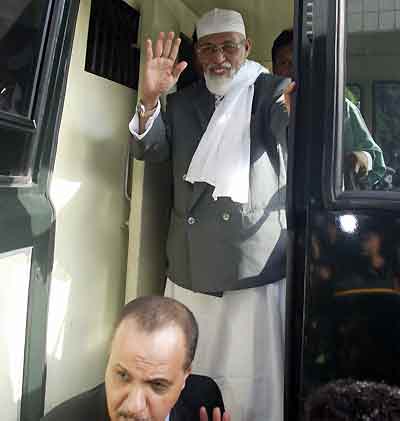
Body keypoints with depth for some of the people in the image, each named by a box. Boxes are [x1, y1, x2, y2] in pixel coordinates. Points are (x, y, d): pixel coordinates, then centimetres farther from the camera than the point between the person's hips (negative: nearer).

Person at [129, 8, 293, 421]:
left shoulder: (273, 91, 4)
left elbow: (290, 127, -15)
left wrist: (296, 108, -40)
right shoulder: (182, 101, 14)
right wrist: (149, 99, -16)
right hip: (188, 270, 3)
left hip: (255, 267, -3)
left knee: (252, 386, 2)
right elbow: (148, 150, 4)